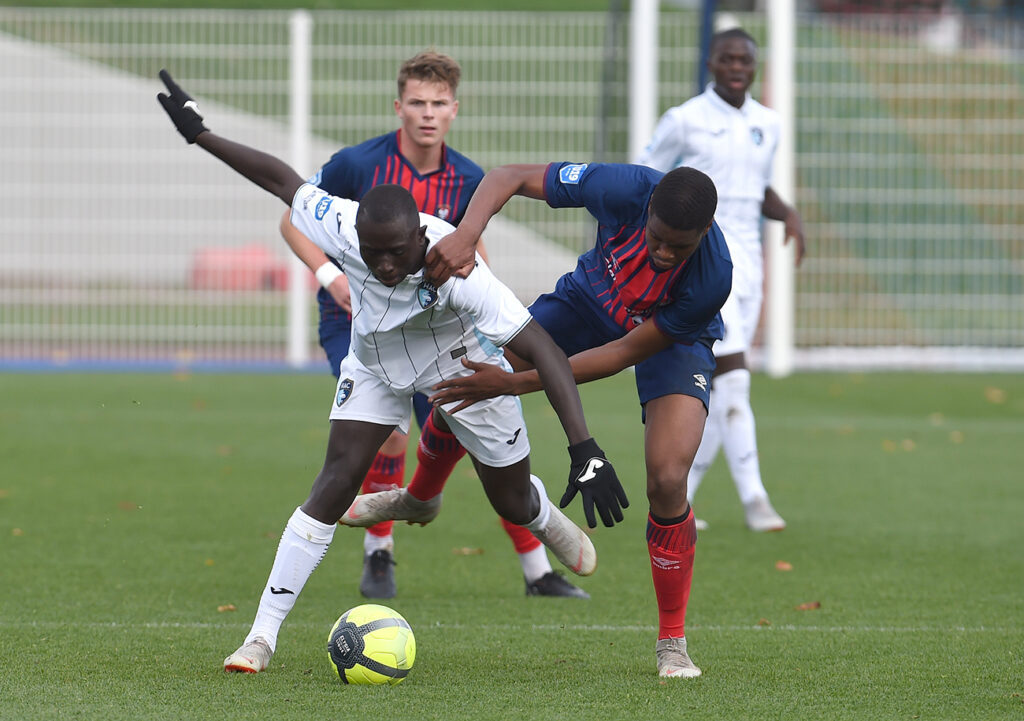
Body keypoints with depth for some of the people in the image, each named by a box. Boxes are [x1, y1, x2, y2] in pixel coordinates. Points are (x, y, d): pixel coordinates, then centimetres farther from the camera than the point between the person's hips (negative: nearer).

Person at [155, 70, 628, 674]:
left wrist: (586, 451, -55)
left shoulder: (456, 268, -44)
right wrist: (198, 133, -9)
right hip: (376, 366, 2)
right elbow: (280, 178, -14)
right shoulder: (343, 228, -34)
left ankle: (549, 523, 54)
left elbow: (545, 352, -47)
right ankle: (263, 635, -12)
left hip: (464, 368, -2)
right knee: (336, 484, -14)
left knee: (513, 503, 14)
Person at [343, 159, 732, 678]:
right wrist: (466, 234, -45)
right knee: (462, 378, -3)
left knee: (667, 480, -22)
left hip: (671, 339, -3)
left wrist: (512, 383, -32)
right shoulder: (626, 189, -36)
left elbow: (628, 351, -30)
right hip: (591, 300, 3)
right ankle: (420, 496, 31)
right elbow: (507, 177, -24)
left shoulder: (712, 278, -40)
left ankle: (672, 643, -1)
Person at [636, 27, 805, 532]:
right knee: (733, 374, -18)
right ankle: (753, 497, -19)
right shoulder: (685, 121, -5)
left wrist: (789, 214, 4)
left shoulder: (765, 125, 11)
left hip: (746, 261, 7)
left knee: (722, 387, 7)